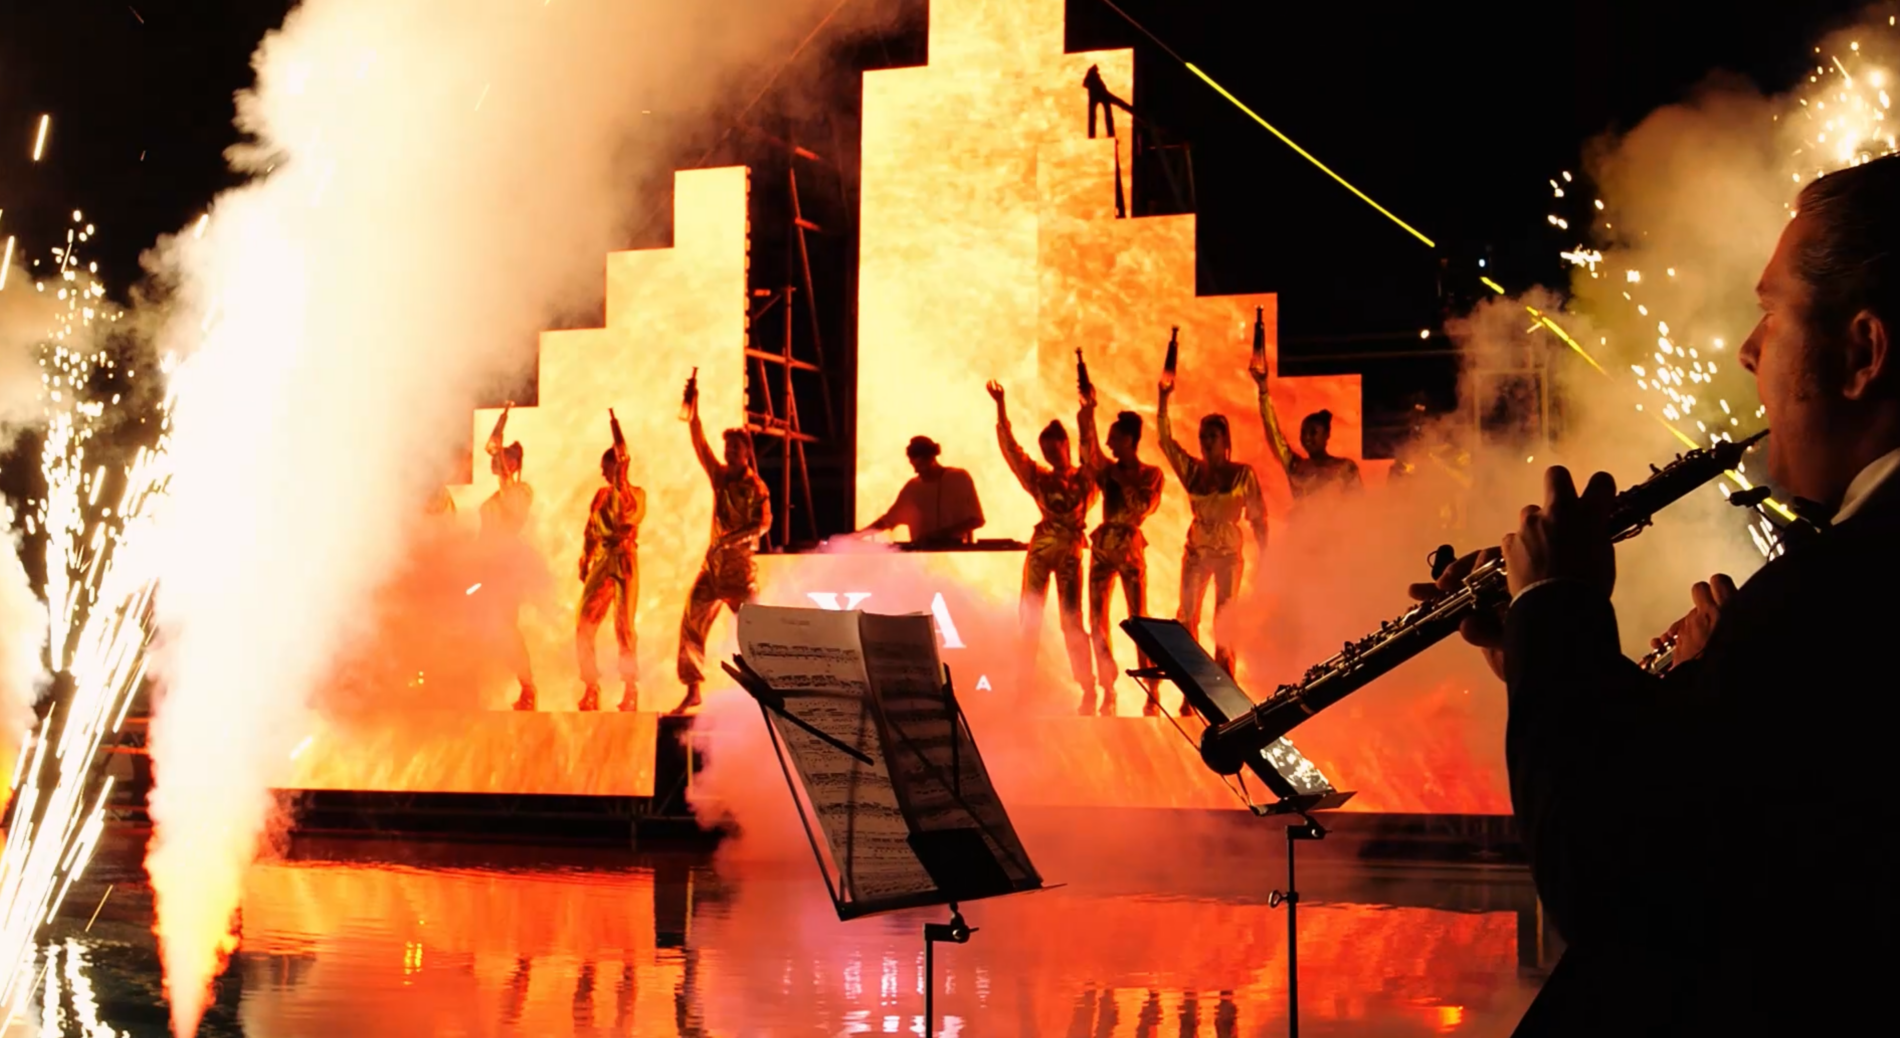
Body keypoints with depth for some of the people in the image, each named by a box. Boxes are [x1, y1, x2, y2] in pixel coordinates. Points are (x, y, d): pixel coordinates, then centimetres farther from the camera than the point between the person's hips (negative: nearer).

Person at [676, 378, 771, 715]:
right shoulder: (720, 476, 11)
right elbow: (699, 444, 3)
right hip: (714, 560, 6)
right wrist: (693, 410, -7)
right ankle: (693, 690, 5)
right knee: (692, 622, 0)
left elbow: (764, 523, -16)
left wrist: (737, 537, -31)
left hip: (740, 562, -5)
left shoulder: (756, 486, -3)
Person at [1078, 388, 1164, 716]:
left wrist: (1123, 480, -8)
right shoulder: (1108, 471, 11)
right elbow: (1088, 458, -10)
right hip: (1103, 546, 4)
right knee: (1097, 620, 1)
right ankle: (1108, 691, 8)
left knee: (1139, 620, -8)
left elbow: (1142, 507, -12)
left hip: (1130, 548, -4)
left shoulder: (1151, 474, 2)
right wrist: (1087, 420, -20)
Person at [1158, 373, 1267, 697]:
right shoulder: (1193, 470, 5)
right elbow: (1165, 440, -1)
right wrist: (1164, 399, -9)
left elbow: (1258, 518, -2)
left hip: (1229, 554, -3)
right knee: (1186, 620, -2)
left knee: (1224, 626, -7)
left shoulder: (1244, 474, -2)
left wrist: (1264, 559, -6)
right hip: (1196, 552, 3)